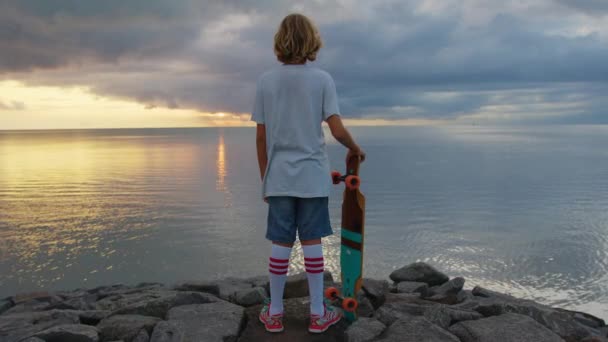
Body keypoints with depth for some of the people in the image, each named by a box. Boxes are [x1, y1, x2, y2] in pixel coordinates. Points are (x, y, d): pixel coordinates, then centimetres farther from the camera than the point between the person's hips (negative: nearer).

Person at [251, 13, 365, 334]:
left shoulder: (265, 80, 1)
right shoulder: (322, 79, -4)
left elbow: (261, 138, 1)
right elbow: (338, 130, -9)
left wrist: (264, 178, 11)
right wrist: (355, 149, 12)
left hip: (279, 178, 1)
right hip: (312, 177, -1)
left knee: (280, 244, 8)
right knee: (312, 242, 6)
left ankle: (274, 313, 18)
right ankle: (318, 313, 16)